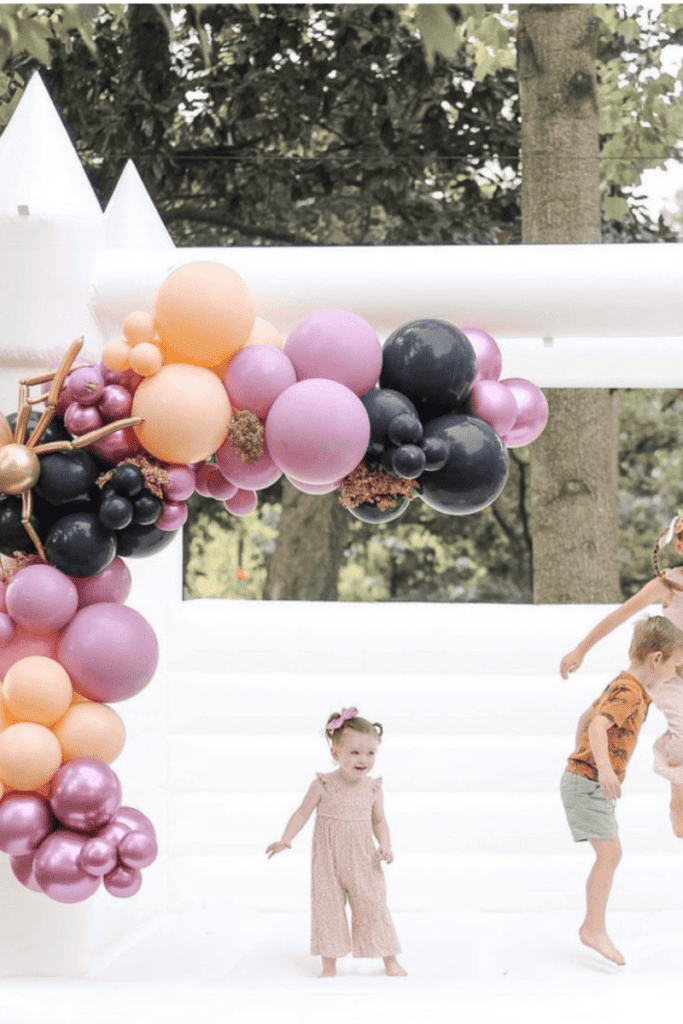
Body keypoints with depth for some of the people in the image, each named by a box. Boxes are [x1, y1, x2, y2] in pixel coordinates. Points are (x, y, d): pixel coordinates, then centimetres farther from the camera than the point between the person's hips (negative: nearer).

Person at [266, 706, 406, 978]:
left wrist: (385, 846, -7)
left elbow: (379, 821, 9)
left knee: (373, 905, 2)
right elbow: (302, 813, -3)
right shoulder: (323, 785, -10)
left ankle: (390, 961, 16)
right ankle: (329, 966, 14)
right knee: (327, 907, 2)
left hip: (363, 862, 1)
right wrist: (285, 841, -14)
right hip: (328, 861, -1)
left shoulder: (373, 788, -2)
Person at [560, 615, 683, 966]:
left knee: (610, 854, 12)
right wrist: (603, 767, -46)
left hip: (593, 782, 10)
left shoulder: (625, 687, 15)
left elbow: (587, 716, 27)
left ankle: (593, 927, 17)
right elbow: (597, 726, -33)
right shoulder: (630, 693, -18)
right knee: (609, 852, -15)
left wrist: (580, 757, 35)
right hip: (587, 782, -10)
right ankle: (595, 929, -14)